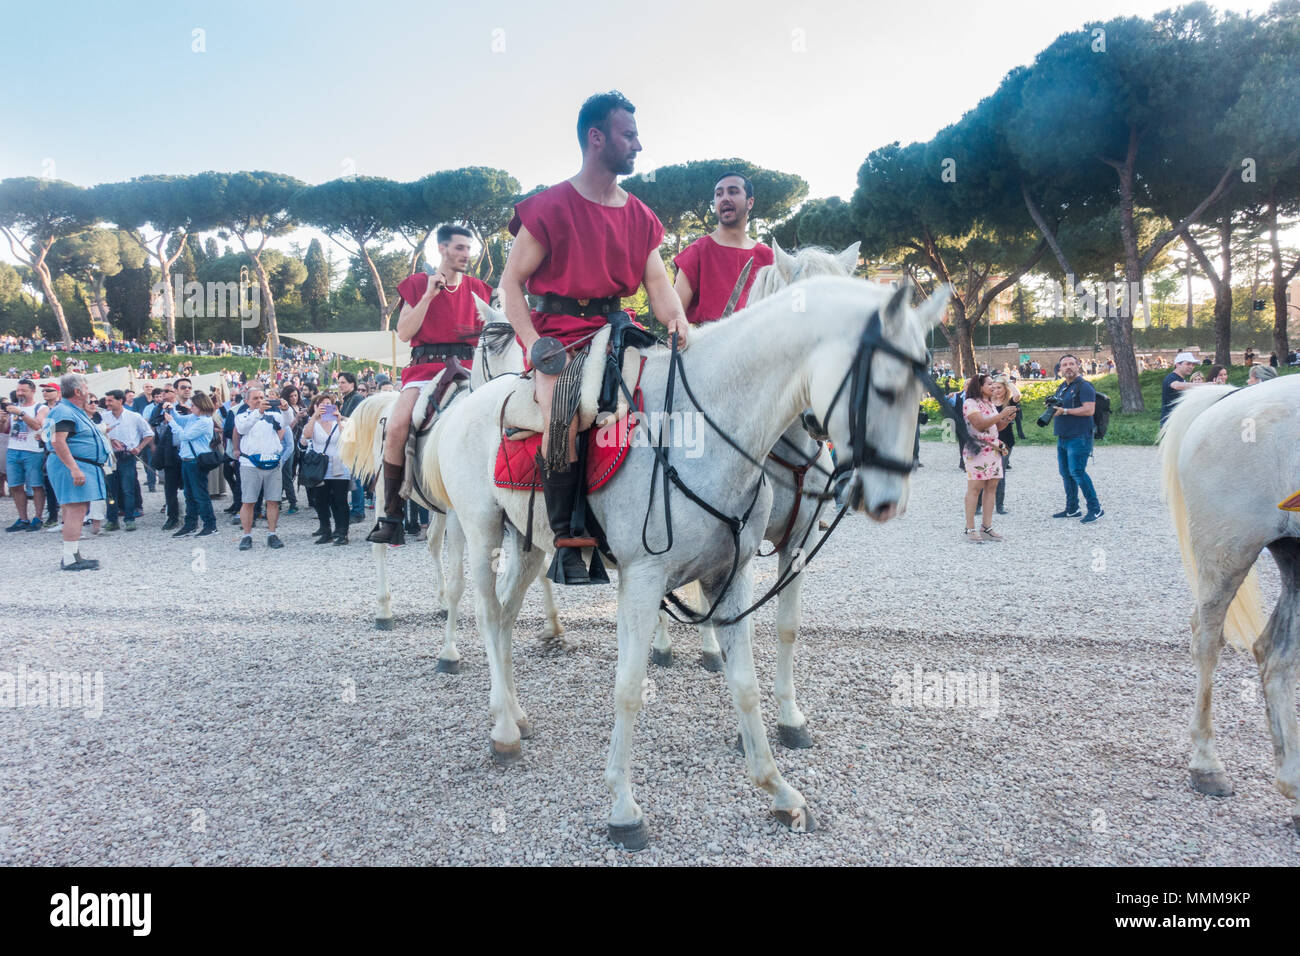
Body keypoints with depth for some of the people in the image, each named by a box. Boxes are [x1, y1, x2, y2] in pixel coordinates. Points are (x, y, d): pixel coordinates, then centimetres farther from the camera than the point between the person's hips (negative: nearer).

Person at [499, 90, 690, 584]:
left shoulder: (640, 216, 15)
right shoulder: (550, 207, -1)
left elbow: (658, 282, 9)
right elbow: (511, 281, -3)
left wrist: (677, 322, -13)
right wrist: (533, 343, -17)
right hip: (560, 333, -5)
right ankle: (567, 539, -18)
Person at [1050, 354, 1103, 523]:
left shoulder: (1084, 386, -9)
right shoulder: (1061, 388, 18)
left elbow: (1089, 409, -20)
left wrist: (1065, 411, -20)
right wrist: (1052, 409, 4)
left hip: (1079, 437, -9)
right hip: (1062, 437, 9)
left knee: (1077, 471, -14)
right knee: (1065, 473, 11)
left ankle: (1095, 508, -7)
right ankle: (1072, 509, 21)